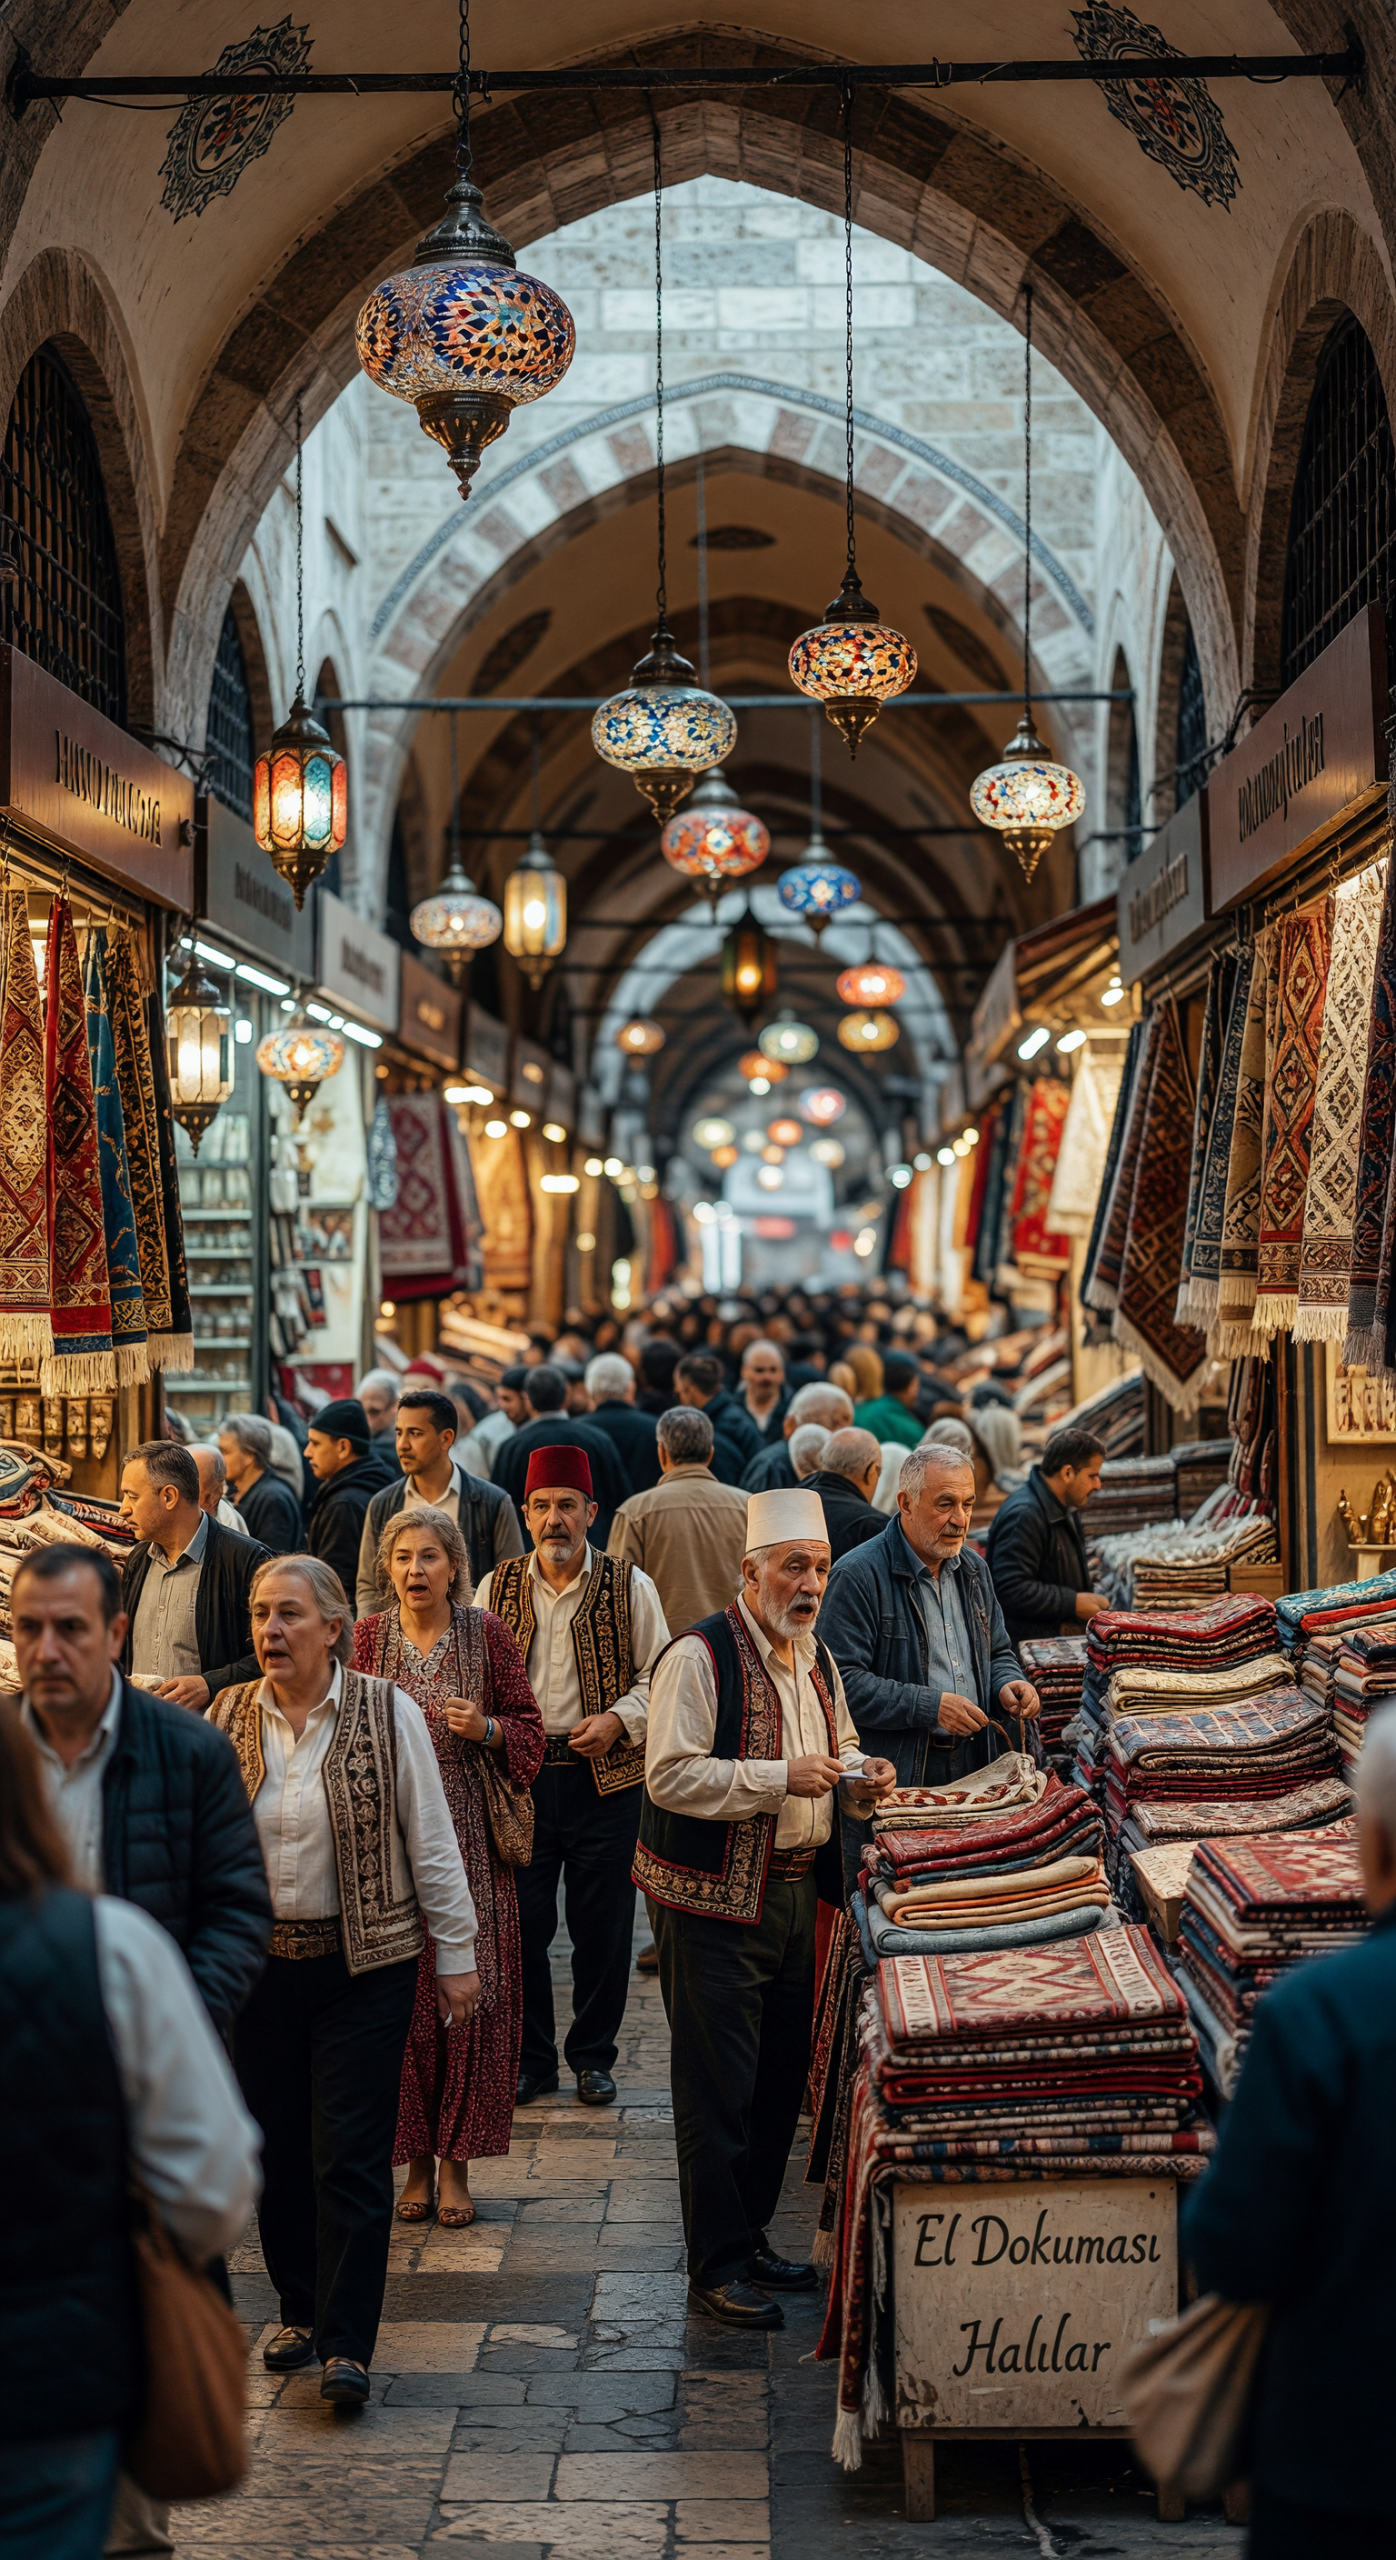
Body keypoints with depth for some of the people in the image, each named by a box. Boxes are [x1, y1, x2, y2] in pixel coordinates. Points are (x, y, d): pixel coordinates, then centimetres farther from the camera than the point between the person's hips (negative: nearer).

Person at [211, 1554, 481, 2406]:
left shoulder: (387, 1712, -6)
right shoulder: (230, 1716, 2)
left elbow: (431, 1840, -2)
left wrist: (458, 1953, 0)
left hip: (365, 1962, -3)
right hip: (260, 1961, 3)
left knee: (351, 2156, -5)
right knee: (276, 2145, 10)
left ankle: (348, 2343, 0)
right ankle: (301, 2309, 28)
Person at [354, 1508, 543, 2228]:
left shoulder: (487, 1634, 2)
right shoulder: (368, 1637, 5)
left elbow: (529, 1731, 6)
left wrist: (485, 1728, -13)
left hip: (471, 1838, -1)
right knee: (400, 1993, 1)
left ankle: (457, 2161, 9)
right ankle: (416, 2161, 13)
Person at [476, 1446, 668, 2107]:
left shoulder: (630, 1587, 1)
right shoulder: (496, 1589, 7)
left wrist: (618, 1719, -11)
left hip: (606, 1779, -1)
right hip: (519, 1777, 1)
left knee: (603, 1927, 5)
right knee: (520, 1922, 4)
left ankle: (592, 2056, 22)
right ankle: (529, 2058, 19)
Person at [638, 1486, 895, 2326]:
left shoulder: (818, 1659, 11)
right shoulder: (700, 1657, -15)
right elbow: (669, 1777, -21)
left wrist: (859, 1772, 2)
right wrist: (780, 1778, -26)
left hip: (794, 1891, 8)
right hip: (713, 1901, -8)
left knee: (781, 2077, 14)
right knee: (718, 2089, -3)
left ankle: (752, 2236, 28)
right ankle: (717, 2267, 6)